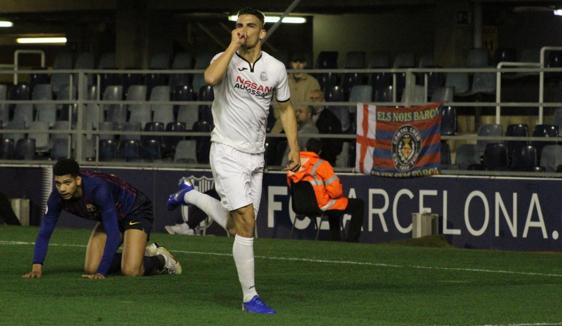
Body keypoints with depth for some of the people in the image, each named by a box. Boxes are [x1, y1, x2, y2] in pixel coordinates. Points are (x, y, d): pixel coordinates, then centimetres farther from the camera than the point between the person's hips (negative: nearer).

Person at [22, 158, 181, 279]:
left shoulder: (98, 189, -40)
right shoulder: (58, 197, -23)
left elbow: (113, 233, -40)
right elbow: (44, 232, -18)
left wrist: (101, 272, -43)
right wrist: (37, 267, -33)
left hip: (135, 212, -7)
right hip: (110, 217, 7)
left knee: (130, 271, -23)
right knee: (90, 269, -5)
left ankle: (161, 259, 10)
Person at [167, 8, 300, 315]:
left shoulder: (276, 68, 3)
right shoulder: (225, 59, -9)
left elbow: (286, 108, 16)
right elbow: (211, 78, -33)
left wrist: (294, 149, 8)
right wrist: (233, 45, -23)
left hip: (255, 155, 5)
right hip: (227, 152, -5)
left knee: (236, 226, 12)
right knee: (246, 220, -16)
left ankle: (190, 194, 38)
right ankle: (250, 296, -10)